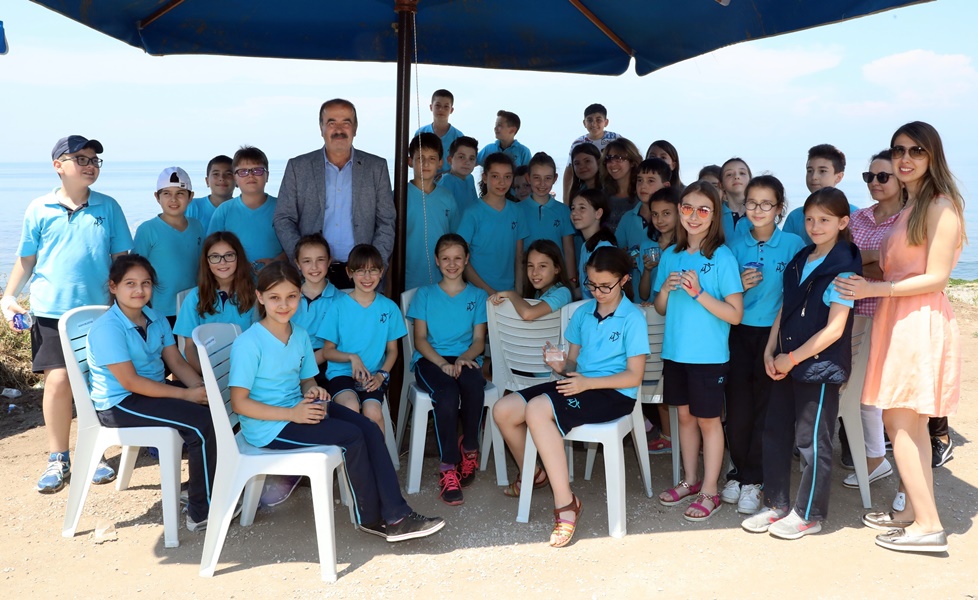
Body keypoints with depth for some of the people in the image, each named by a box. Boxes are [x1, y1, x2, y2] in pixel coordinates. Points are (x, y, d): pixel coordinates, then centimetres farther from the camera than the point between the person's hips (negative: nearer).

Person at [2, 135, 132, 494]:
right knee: (58, 381, -7)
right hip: (52, 311, -1)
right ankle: (57, 459, 9)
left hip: (100, 310, 1)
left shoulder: (108, 208, 4)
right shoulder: (39, 210, 3)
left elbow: (121, 259, 6)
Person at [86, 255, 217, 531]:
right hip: (118, 404, -8)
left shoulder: (157, 319, 5)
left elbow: (177, 362, 3)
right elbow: (130, 382, -24)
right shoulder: (107, 329, -19)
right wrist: (185, 394, -24)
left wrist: (202, 388, -16)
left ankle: (204, 484, 13)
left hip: (154, 389, 8)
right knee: (202, 422, -23)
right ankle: (202, 513, -14)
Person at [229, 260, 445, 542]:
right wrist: (293, 414, -22)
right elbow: (239, 403, -17)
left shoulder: (300, 335, 6)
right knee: (352, 436, -19)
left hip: (299, 409, 7)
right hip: (268, 426, -7)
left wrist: (313, 392, -8)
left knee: (369, 429, -12)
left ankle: (395, 515, -13)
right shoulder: (249, 343, -16)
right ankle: (371, 518, -2)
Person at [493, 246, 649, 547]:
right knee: (503, 410, -7)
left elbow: (634, 376, -12)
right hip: (578, 384, 7)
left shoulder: (633, 319, -8)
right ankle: (532, 473, 20)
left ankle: (565, 504, -25)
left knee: (537, 409, -32)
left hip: (614, 393, -7)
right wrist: (561, 365, -9)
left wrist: (587, 382, -20)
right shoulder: (583, 313, 12)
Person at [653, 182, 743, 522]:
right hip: (675, 351, 5)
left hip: (709, 354, -5)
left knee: (708, 419, 6)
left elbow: (735, 315, -14)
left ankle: (709, 492, 18)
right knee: (685, 415, 16)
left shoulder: (723, 257, -11)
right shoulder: (670, 255, 4)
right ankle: (690, 481, 32)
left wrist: (699, 293, -23)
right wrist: (666, 288, -10)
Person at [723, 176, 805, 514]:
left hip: (775, 332, -2)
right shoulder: (736, 246, 5)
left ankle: (752, 480, 14)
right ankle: (740, 471, 20)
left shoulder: (793, 244, -3)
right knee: (737, 408, 1)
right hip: (740, 333, 2)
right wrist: (740, 285, -9)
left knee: (765, 408, 2)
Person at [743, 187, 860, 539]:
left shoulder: (843, 269, -12)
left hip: (820, 366, -7)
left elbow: (834, 329, -17)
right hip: (786, 363, 7)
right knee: (775, 434, 12)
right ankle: (776, 505, 26)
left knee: (813, 442, 4)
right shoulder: (799, 261, 10)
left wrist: (792, 358, -15)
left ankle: (809, 514, 18)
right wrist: (770, 352, 2)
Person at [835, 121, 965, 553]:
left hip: (920, 322, -9)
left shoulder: (941, 206, -9)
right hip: (897, 321, 9)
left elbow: (935, 277, -15)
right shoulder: (908, 208, 18)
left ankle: (928, 526, 0)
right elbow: (896, 270, 13)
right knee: (910, 425, 12)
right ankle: (913, 512, 21)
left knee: (900, 423, -7)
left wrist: (872, 289, -15)